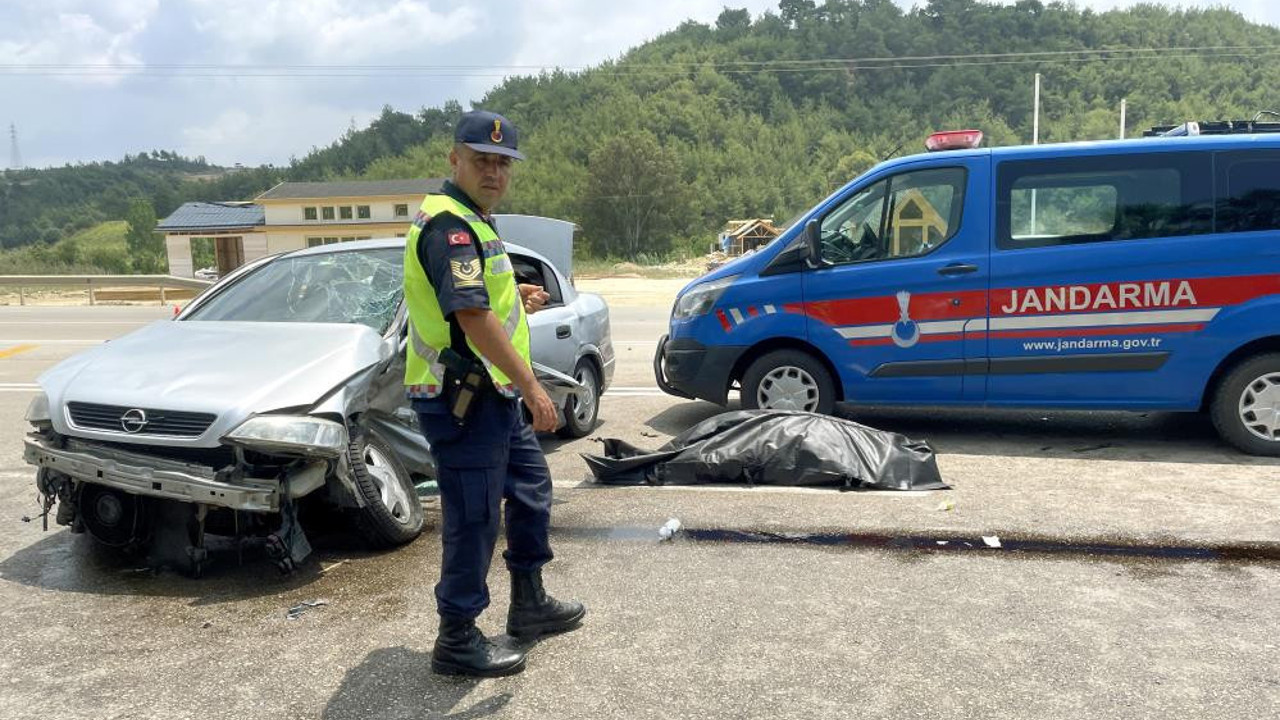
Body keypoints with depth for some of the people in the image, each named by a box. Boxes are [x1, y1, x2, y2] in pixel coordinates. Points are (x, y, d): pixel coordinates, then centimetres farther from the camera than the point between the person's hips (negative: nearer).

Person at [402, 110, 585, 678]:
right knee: (473, 518, -2)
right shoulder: (449, 224, -18)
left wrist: (514, 298, 15)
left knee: (532, 487, 20)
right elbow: (473, 317, -28)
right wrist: (532, 386, -26)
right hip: (462, 401, -11)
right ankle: (457, 642, 14)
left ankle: (529, 604, 35)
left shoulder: (470, 221, 16)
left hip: (491, 396, 11)